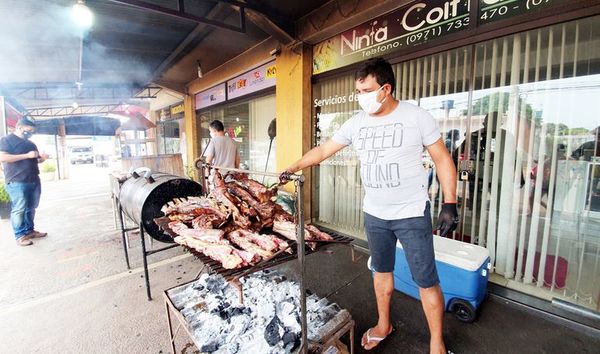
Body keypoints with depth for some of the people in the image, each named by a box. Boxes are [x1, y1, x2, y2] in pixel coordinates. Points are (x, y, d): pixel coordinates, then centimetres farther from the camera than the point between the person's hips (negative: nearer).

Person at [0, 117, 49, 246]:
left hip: (34, 181, 7)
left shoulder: (30, 143, 19)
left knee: (31, 208, 10)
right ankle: (20, 235, 2)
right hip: (17, 182, -7)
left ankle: (29, 230, 19)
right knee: (19, 209, -4)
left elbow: (35, 161, 26)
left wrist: (42, 158, 3)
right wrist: (27, 155, -20)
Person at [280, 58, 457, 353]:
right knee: (381, 270, 19)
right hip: (374, 215, 4)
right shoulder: (355, 123, 1)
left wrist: (450, 204, -9)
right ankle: (383, 325, 40)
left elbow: (443, 160, -3)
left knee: (426, 281, 4)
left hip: (412, 215, -3)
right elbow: (322, 150, 7)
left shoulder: (417, 117, -8)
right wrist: (292, 169, 5)